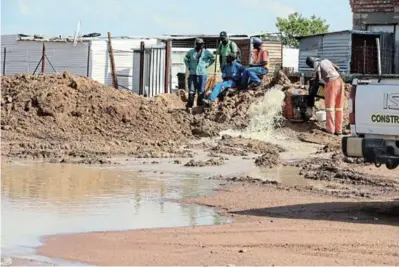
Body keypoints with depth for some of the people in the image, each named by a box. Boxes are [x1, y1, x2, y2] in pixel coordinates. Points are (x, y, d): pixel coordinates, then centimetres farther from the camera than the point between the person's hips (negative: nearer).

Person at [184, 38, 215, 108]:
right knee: (191, 90, 2)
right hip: (192, 73, 1)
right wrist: (189, 67, 9)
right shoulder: (191, 52, 5)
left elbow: (213, 58, 11)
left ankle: (200, 104, 8)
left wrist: (207, 65, 3)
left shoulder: (206, 52, 1)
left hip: (202, 74, -1)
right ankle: (189, 105, 7)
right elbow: (186, 59, 20)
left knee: (201, 90, 0)